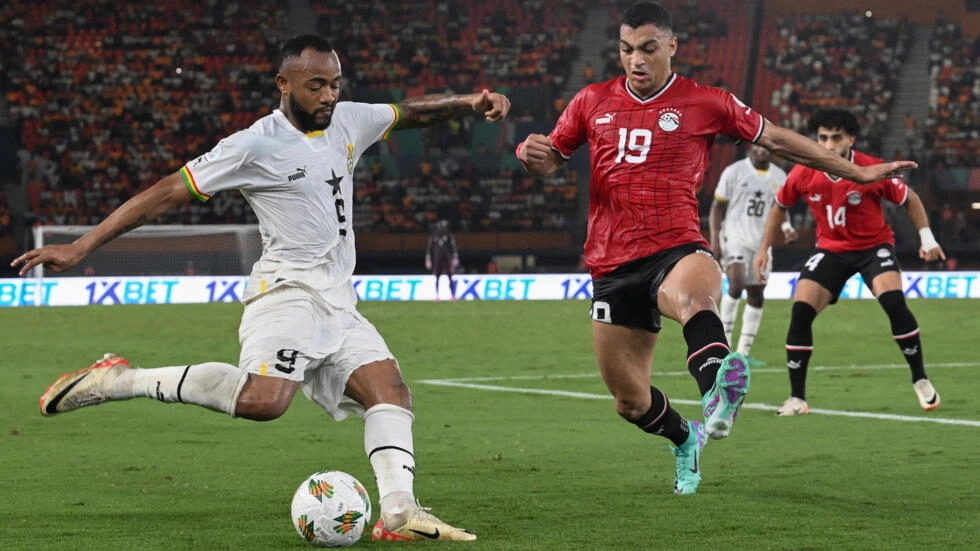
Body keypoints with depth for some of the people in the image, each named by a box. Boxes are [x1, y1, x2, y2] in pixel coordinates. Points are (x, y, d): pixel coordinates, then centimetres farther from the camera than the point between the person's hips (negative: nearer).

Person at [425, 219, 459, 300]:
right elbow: (429, 247, 6)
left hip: (447, 259, -1)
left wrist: (455, 257, -5)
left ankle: (452, 295, -2)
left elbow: (453, 246, 2)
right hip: (437, 259, 1)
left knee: (450, 277, -4)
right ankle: (437, 295, 6)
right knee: (437, 278, 1)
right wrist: (428, 259, 2)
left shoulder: (449, 235, 1)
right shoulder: (433, 235, 3)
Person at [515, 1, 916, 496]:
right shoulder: (593, 102, 11)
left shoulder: (705, 103, 5)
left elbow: (777, 140, 12)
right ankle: (686, 440, 42)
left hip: (676, 249, -3)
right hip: (612, 265, 4)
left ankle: (717, 390, -72)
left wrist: (856, 172, 14)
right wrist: (531, 154, -7)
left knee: (694, 292, -42)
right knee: (629, 400, 8)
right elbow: (548, 162, 20)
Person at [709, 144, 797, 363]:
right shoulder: (734, 171, -5)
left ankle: (744, 351, 13)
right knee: (737, 284, -26)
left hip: (761, 243, 5)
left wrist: (786, 226, -2)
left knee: (756, 296, 6)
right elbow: (717, 207, -2)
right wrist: (715, 240, -10)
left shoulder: (779, 176, 7)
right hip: (735, 238, -5)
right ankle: (725, 338, -14)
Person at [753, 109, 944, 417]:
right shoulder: (803, 174, -13)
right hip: (830, 249, 2)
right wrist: (764, 249, 7)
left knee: (893, 302, -27)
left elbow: (910, 200, -3)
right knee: (800, 311, -15)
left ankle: (921, 381, -8)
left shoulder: (873, 171, -20)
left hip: (873, 246, -2)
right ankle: (797, 399, -3)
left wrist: (927, 237, -11)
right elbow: (780, 206, 7)